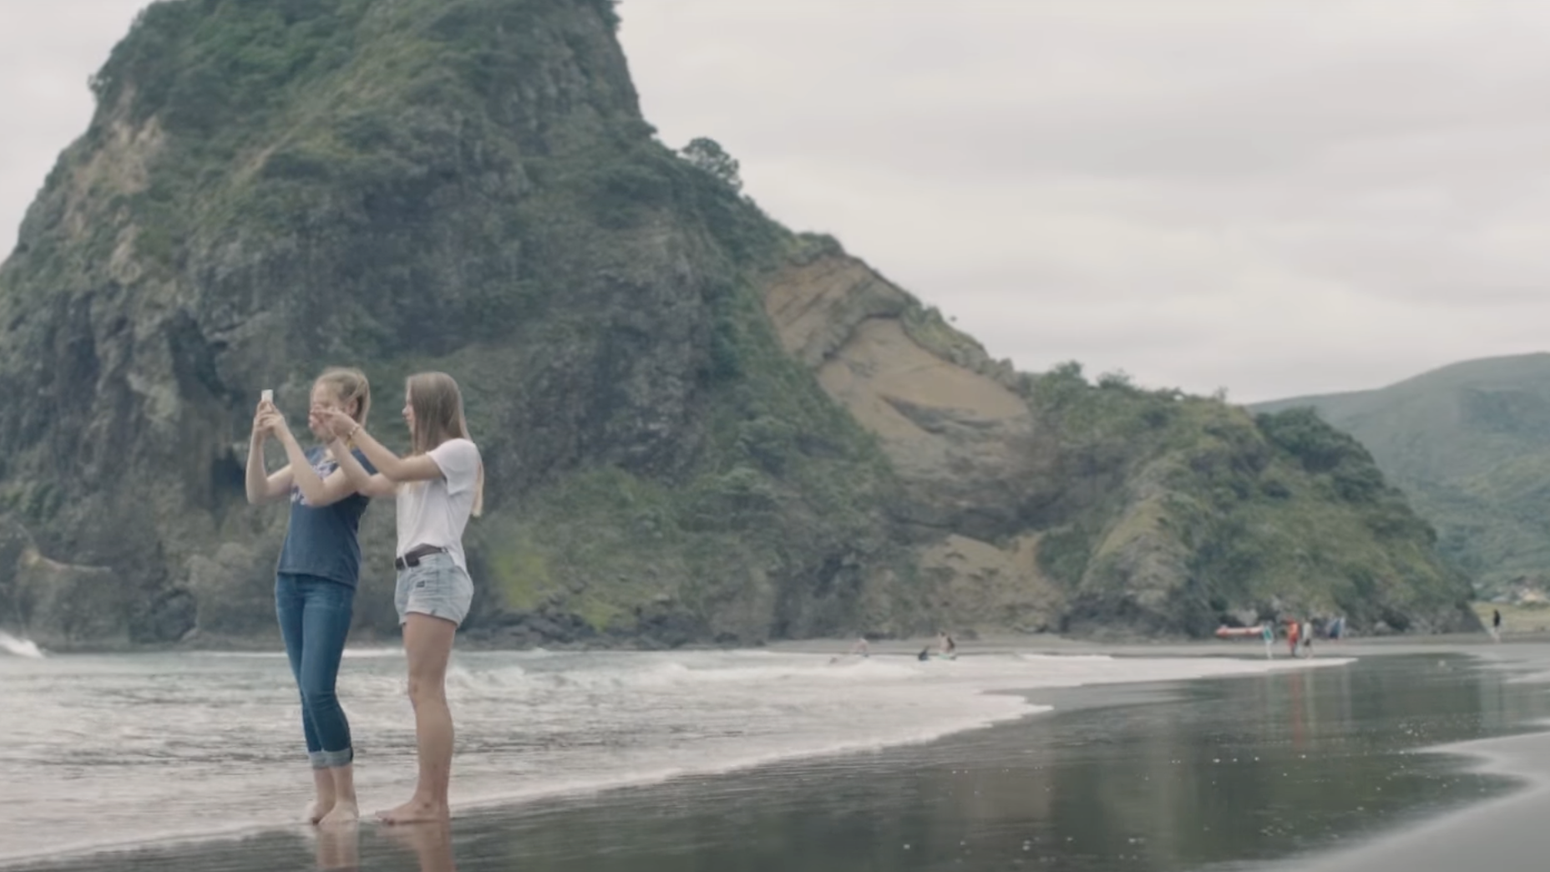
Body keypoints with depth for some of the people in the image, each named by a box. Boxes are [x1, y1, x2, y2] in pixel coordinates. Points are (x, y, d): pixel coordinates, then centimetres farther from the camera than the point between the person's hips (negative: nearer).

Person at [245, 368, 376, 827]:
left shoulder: (360, 457, -6)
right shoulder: (312, 455, 16)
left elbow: (318, 494, -21)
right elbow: (258, 494, 9)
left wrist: (286, 436, -19)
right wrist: (258, 440, -4)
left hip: (331, 585, -7)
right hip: (290, 579, 7)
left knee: (319, 690, -13)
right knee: (306, 694, 6)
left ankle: (346, 798, -5)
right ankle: (324, 796, 10)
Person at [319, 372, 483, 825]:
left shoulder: (459, 450, 1)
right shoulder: (422, 462, 27)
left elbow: (397, 470, -11)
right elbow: (371, 485, 14)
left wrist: (355, 430, -5)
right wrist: (336, 440, 7)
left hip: (437, 573, -9)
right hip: (414, 574, 9)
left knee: (424, 688, -16)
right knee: (424, 691, 2)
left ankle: (431, 800, -20)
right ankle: (431, 800, -1)